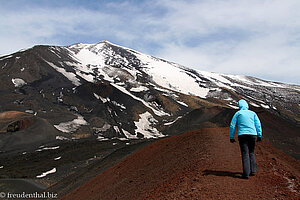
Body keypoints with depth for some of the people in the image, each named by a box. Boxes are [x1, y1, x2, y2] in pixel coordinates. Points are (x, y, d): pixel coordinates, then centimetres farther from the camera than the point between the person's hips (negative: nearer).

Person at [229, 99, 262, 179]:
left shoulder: (238, 113, 9)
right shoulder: (253, 113, 15)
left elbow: (232, 126, 5)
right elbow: (258, 124, 6)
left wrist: (231, 137, 8)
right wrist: (259, 136, 5)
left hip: (242, 135, -2)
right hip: (252, 134, 2)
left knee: (245, 154, -4)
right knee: (251, 153, 18)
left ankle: (246, 174, -10)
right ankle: (253, 170, 12)